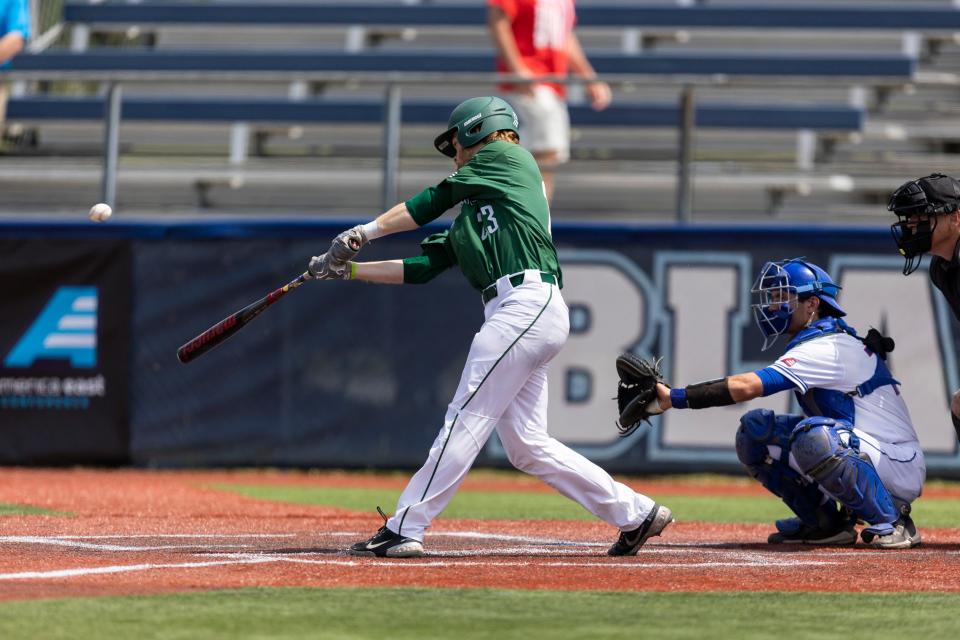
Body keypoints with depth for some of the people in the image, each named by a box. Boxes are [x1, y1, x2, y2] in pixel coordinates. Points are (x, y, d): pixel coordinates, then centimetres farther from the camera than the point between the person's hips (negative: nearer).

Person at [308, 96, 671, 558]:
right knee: (526, 447, 6)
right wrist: (349, 269, 19)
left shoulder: (507, 158, 8)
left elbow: (433, 200, 5)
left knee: (466, 419, -11)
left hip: (527, 303, -9)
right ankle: (634, 514, 10)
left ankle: (404, 529, -13)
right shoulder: (472, 213, 29)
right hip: (518, 316, 9)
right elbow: (422, 268, 24)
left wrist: (365, 231, 6)